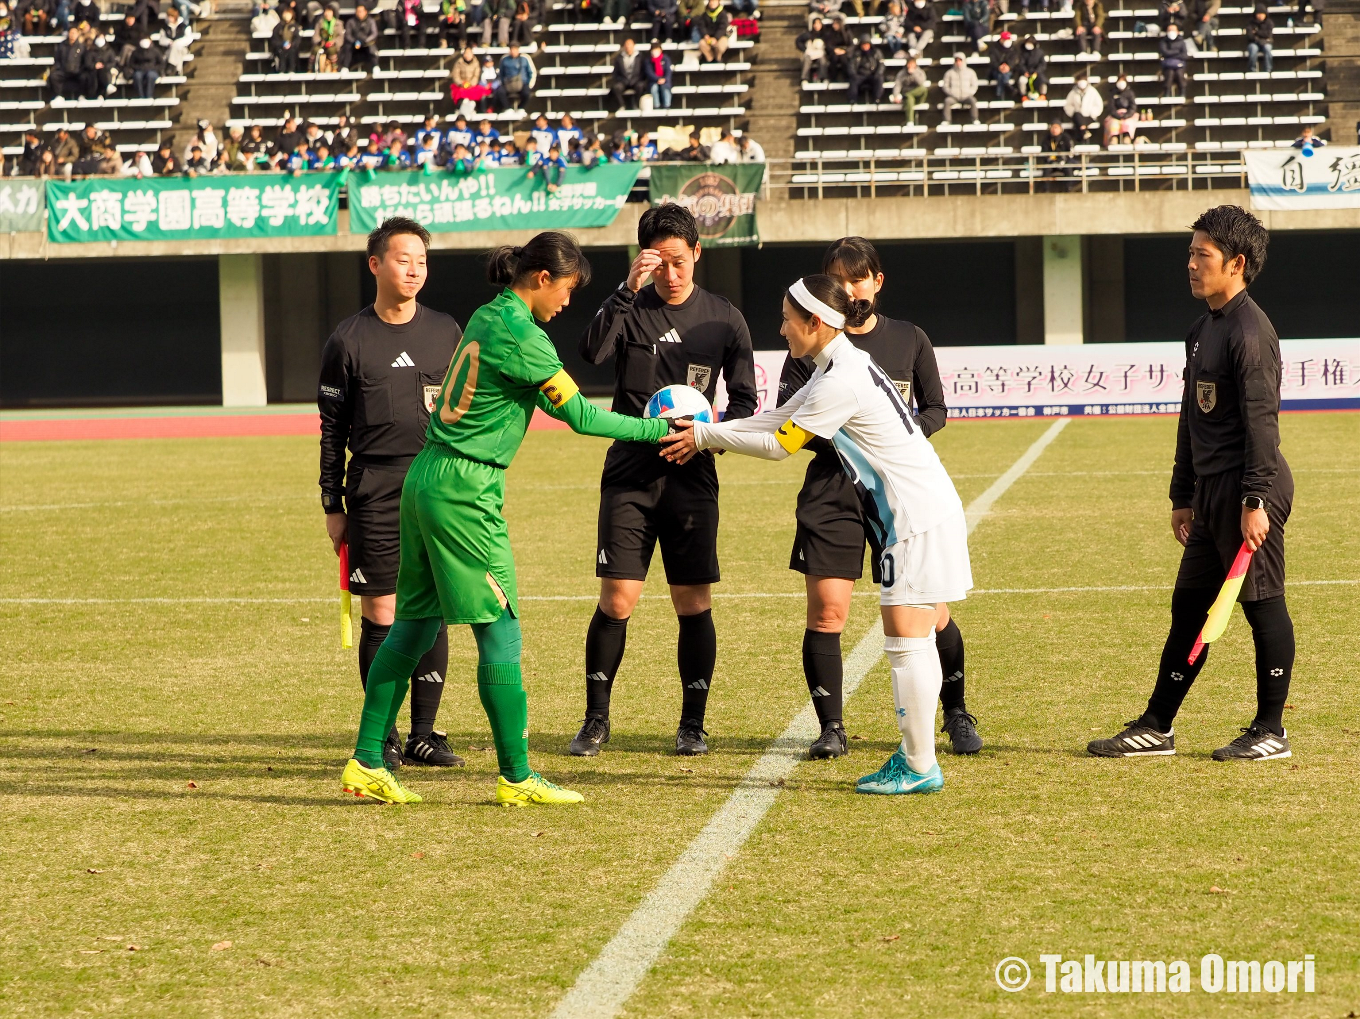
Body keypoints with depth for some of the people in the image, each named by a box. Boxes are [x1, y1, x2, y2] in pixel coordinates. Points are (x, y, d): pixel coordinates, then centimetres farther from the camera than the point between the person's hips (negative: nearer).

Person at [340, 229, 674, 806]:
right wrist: (658, 429, -6)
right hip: (464, 490, -9)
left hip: (427, 478, 9)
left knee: (416, 624, 13)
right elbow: (579, 415, -12)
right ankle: (516, 778, 1)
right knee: (500, 631, -3)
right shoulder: (519, 333, -14)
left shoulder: (488, 315, 14)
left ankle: (366, 763, 14)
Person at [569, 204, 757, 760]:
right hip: (629, 471, -1)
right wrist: (626, 291, -25)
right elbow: (591, 351, -18)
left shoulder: (723, 318, 6)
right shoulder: (630, 309, 2)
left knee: (694, 603, 1)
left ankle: (692, 723, 12)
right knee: (617, 599, -5)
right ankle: (596, 719, 8)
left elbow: (743, 400, 8)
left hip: (691, 476, 1)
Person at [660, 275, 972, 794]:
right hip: (924, 510, 10)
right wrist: (706, 431, 13)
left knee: (906, 643, -7)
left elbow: (778, 445, -10)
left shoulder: (842, 381, -19)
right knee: (914, 642, 13)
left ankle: (918, 767, -4)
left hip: (917, 516, -10)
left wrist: (706, 436, 1)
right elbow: (780, 419, 19)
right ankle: (915, 757, 17)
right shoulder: (842, 365, 12)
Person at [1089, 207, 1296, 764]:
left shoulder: (1250, 330, -13)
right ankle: (1157, 727, 16)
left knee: (1262, 604, -2)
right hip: (1211, 492, 10)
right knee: (1189, 606, 11)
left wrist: (1256, 500, -22)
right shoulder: (1202, 331, 16)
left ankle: (1271, 731, 6)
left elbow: (1261, 420, -18)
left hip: (1249, 489, -10)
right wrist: (1183, 496, 22)